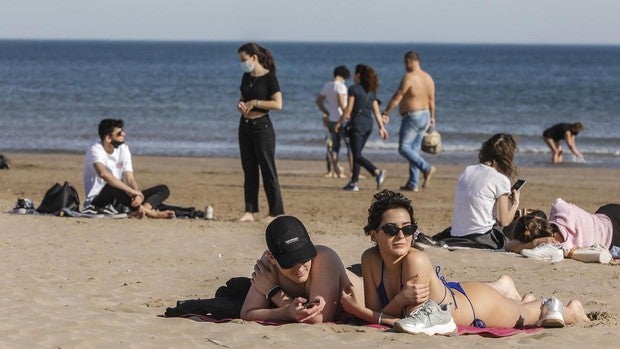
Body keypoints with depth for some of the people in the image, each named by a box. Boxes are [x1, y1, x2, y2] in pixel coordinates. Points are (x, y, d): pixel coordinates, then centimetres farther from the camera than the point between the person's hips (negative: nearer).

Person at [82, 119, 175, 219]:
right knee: (113, 187, -41)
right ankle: (149, 212, -36)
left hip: (118, 203, 7)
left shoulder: (123, 149, 6)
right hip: (98, 202, -7)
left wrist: (139, 195, -24)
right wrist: (131, 190, -38)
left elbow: (130, 179, -1)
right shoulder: (96, 150, -15)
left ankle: (144, 208, -37)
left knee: (163, 189, -4)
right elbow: (103, 173, -36)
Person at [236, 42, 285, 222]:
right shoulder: (246, 77, 11)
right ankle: (249, 211, 10)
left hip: (261, 126, -7)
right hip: (245, 126, 8)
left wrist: (255, 103, -18)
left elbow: (278, 104, -17)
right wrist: (240, 104, 2)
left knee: (268, 170, -4)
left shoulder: (269, 78, -11)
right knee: (249, 170, 7)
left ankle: (276, 212, 0)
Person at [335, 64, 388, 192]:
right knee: (356, 154, 15)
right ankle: (354, 182, 13)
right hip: (369, 125, 7)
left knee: (357, 156, -9)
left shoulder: (354, 89, -8)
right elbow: (377, 111, 8)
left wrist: (339, 122, 1)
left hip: (357, 124, -7)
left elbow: (348, 109, -9)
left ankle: (377, 172, -27)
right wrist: (381, 127, 9)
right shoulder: (371, 92, 11)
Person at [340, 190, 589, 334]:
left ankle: (573, 310, 54)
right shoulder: (370, 259, -24)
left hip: (479, 303, -6)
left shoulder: (416, 261, -41)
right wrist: (402, 299, -40)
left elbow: (410, 320, -36)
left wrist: (359, 311, -38)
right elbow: (375, 312, -21)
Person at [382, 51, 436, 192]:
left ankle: (427, 168, -21)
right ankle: (412, 184, 10)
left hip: (412, 117, -8)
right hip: (425, 116, 9)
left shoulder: (409, 77, -16)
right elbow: (431, 99, 14)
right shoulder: (428, 77, 9)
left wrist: (386, 112, -7)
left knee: (404, 148, -5)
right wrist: (432, 117, 24)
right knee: (414, 149, 12)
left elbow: (397, 97, -15)